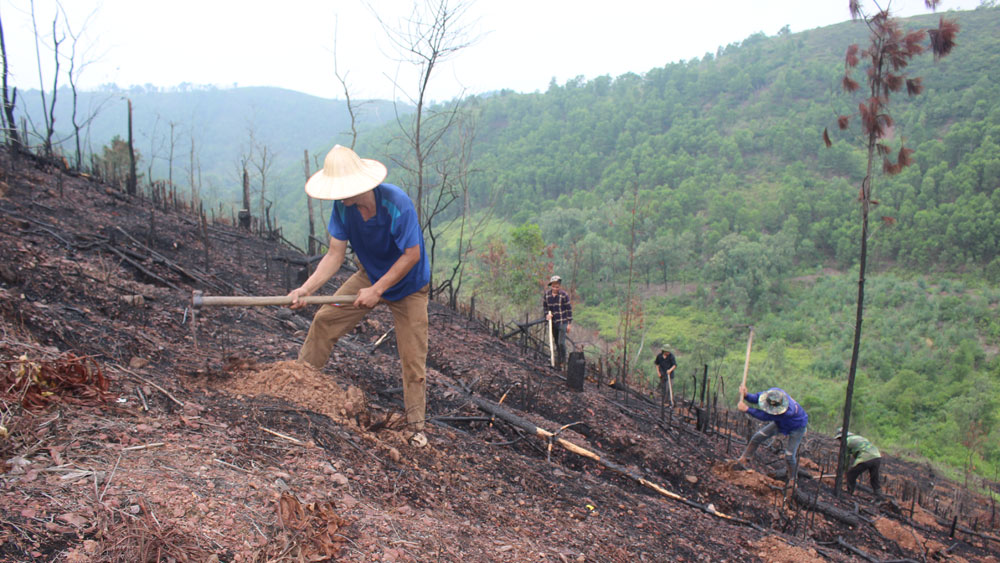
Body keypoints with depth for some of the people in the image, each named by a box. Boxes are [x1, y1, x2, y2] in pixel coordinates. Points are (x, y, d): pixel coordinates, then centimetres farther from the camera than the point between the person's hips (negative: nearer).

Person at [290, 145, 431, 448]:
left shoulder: (397, 204, -34)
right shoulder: (343, 206, -17)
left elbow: (412, 255, -29)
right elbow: (335, 255, -14)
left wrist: (377, 290, -28)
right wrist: (306, 288, -27)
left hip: (408, 286, -5)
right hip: (369, 276, 5)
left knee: (413, 358, -3)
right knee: (324, 320, 1)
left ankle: (416, 426, 12)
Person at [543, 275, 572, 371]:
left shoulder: (564, 295, -12)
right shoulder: (547, 294, -1)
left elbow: (569, 309, -6)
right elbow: (544, 306, 15)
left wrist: (569, 323, -6)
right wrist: (547, 314, -5)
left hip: (562, 322, -4)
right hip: (552, 322, 4)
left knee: (561, 343, -13)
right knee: (557, 343, 13)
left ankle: (562, 362, 4)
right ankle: (558, 361, 25)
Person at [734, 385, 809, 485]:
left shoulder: (789, 411, -48)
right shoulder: (773, 392, -32)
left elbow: (765, 416, -43)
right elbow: (756, 398, -20)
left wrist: (747, 409, -42)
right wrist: (746, 395, -42)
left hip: (797, 427, -6)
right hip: (781, 423, 6)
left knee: (789, 455, -8)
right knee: (757, 437, -2)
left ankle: (791, 480, 18)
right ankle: (742, 460, 10)